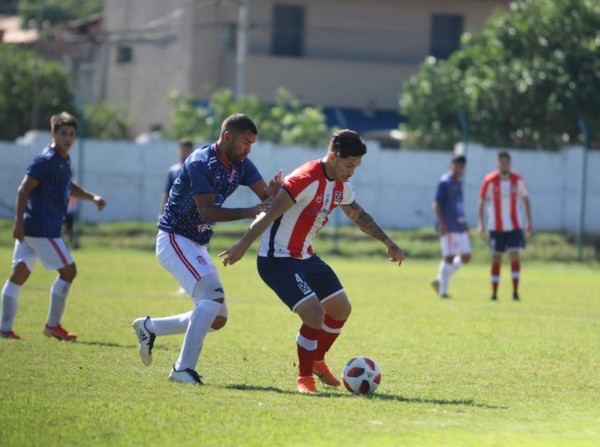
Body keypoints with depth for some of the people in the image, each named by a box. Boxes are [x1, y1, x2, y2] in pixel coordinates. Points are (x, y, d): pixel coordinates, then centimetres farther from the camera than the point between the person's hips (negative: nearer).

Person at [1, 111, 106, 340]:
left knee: (19, 274, 8)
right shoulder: (46, 160, -14)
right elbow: (24, 189, -19)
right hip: (42, 227, -10)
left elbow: (69, 188, 34)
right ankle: (52, 325, 4)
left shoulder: (63, 161, 16)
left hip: (32, 227, 10)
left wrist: (92, 197, 20)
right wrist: (19, 221, -24)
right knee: (68, 270, -4)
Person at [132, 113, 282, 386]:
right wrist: (250, 212, -35)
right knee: (212, 295, -25)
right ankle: (183, 368, -22)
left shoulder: (241, 165, 3)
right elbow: (206, 211, -27)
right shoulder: (201, 163, -21)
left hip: (196, 245, 9)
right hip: (173, 239, -9)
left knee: (217, 318, 7)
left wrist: (271, 193, -30)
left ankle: (149, 327, 23)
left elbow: (265, 196, -5)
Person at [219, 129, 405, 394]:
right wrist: (242, 246, -32)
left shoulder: (341, 187, 5)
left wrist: (388, 243, 27)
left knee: (341, 309, 11)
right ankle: (304, 377, 1)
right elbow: (271, 213, -28)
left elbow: (359, 216, 24)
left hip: (306, 257, 10)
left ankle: (317, 360, 35)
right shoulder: (306, 181, -24)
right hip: (278, 260, -10)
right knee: (315, 314, -19)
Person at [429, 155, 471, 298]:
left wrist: (464, 224, 23)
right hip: (448, 227, -9)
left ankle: (440, 280, 19)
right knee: (449, 257, -7)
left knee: (466, 257, 8)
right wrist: (441, 223, -22)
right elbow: (436, 204, -14)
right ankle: (443, 291, -1)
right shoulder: (445, 182, -9)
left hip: (460, 226, 9)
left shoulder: (458, 183, 17)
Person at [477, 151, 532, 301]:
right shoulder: (489, 181, -7)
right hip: (496, 226, -1)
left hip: (514, 226, 1)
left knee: (515, 255, -10)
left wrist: (529, 222, 4)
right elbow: (481, 202, -3)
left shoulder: (518, 180, -2)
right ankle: (494, 293, 10)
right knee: (496, 259, 3)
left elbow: (525, 200, 9)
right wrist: (480, 223, -13)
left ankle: (515, 291, -8)